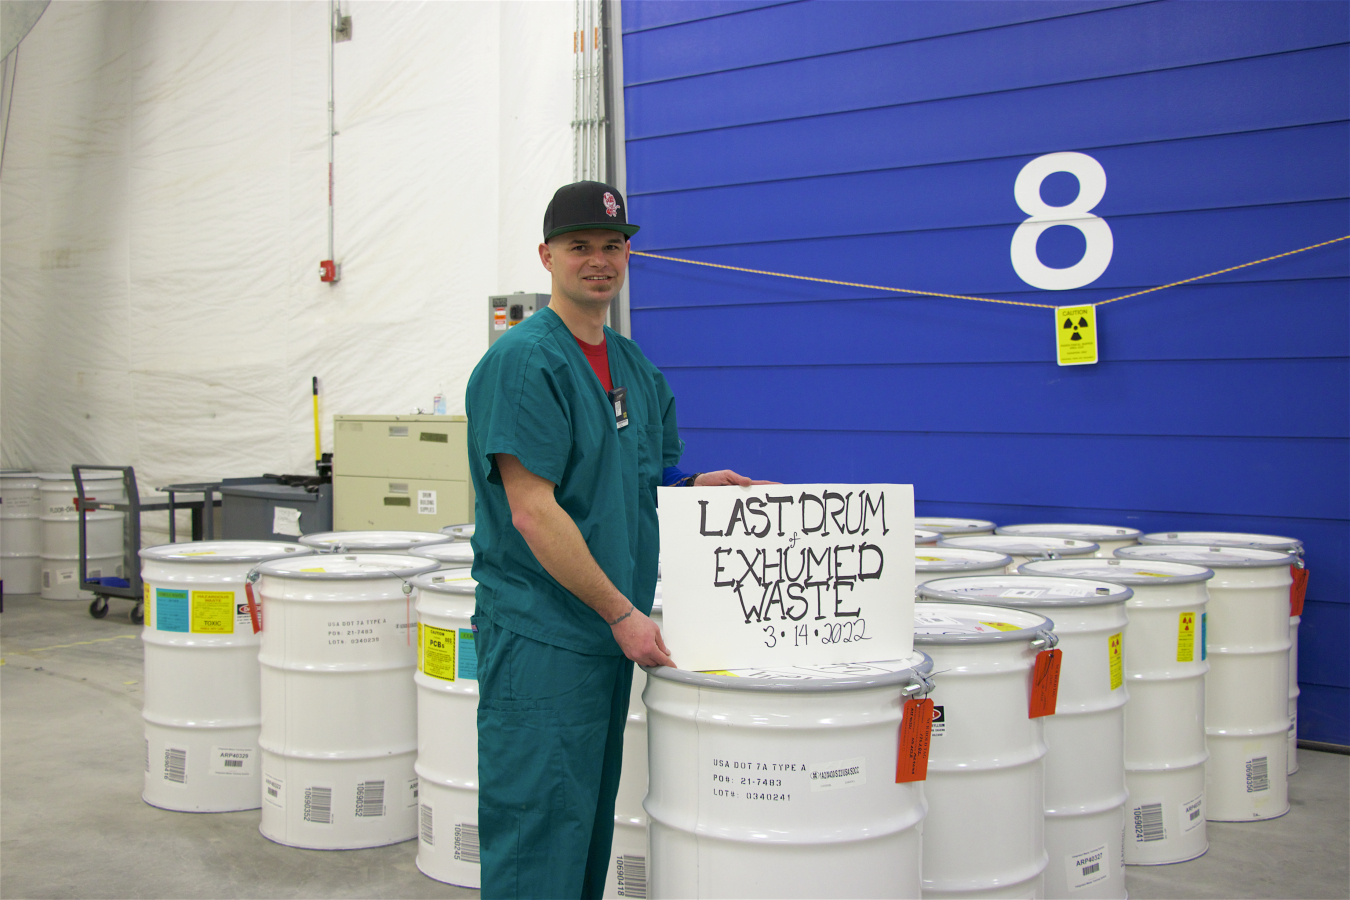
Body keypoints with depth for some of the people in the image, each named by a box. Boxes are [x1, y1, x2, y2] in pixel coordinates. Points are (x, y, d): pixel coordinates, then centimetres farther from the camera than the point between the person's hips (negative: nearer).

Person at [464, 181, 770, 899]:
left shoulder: (638, 369, 13)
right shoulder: (523, 361, -13)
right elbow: (533, 513, -18)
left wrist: (693, 484, 0)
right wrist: (622, 612, -17)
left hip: (612, 632, 8)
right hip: (540, 637, -8)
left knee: (591, 829, 17)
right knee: (537, 842, -1)